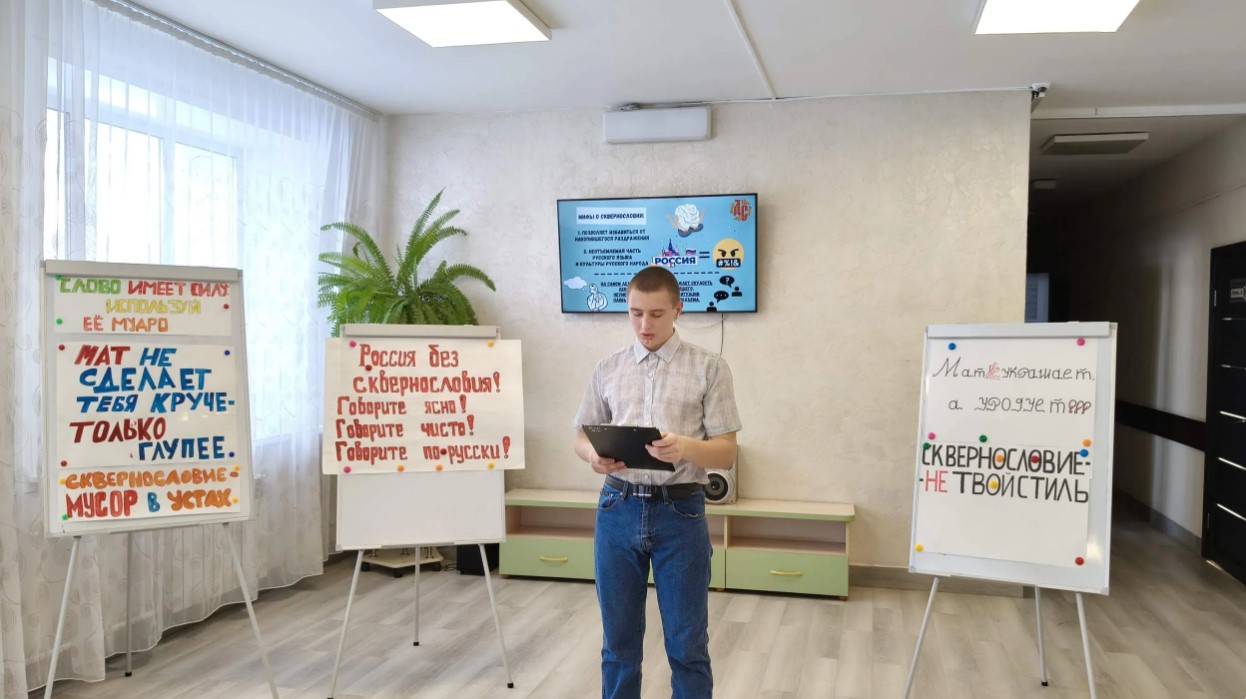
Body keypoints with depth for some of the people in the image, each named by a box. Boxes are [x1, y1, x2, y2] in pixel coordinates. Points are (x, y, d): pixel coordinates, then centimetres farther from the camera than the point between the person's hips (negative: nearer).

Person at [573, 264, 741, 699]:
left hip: (680, 512, -2)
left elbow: (727, 452, -4)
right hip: (619, 510, 3)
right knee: (619, 638, 13)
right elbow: (582, 436, 11)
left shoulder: (709, 368, -1)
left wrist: (685, 447, -25)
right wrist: (594, 456, -13)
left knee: (687, 643, 7)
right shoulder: (608, 369, 8)